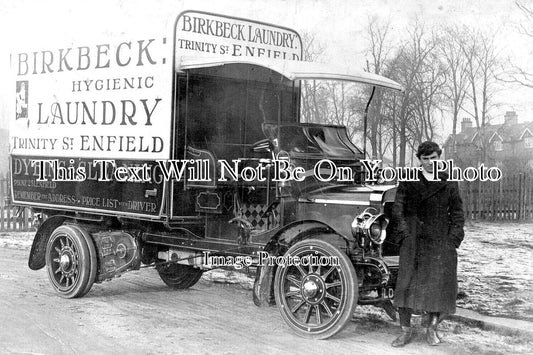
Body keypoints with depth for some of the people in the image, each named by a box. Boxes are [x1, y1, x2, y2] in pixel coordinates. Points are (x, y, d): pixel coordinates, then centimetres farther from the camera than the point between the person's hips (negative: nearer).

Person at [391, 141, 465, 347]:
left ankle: (432, 329, 15)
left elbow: (457, 212, 10)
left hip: (441, 241, 1)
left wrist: (454, 238, -1)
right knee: (407, 282, -7)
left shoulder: (449, 184, 10)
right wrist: (405, 233, -7)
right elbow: (398, 209, 3)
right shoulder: (408, 181, 7)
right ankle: (406, 330, 2)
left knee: (439, 283, 1)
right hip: (414, 239, -1)